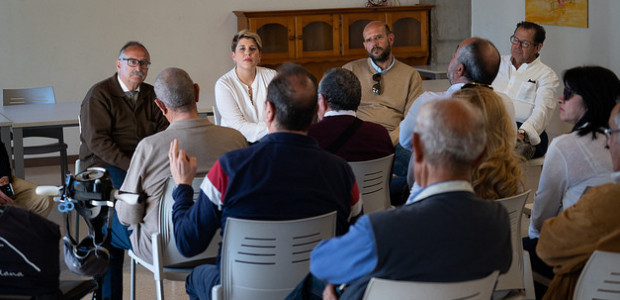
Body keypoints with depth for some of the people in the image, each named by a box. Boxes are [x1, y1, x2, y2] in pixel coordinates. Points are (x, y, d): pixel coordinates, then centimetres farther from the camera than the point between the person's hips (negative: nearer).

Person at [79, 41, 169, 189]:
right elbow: (96, 141, -12)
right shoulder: (98, 94, -4)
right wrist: (131, 166, -21)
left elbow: (164, 129, 9)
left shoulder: (151, 94, 15)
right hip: (105, 163, -5)